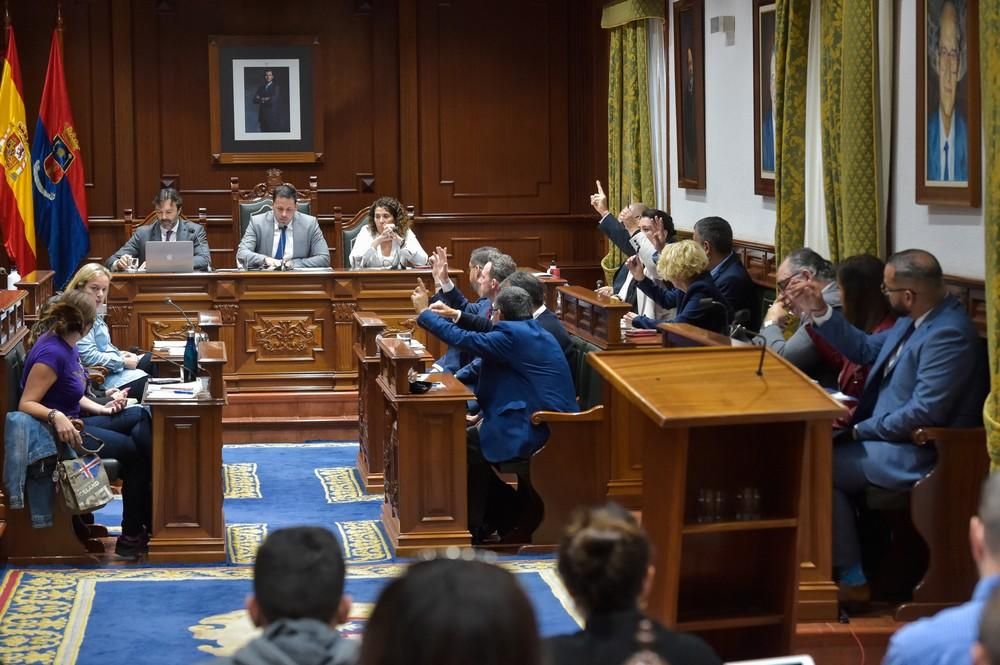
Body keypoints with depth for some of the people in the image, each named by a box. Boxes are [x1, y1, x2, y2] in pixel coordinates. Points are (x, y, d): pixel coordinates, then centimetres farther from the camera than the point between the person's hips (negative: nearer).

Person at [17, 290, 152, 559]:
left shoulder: (67, 346, 4)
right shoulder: (52, 353, -24)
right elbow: (26, 404, -25)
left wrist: (102, 409, 2)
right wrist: (56, 416, -41)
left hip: (73, 422, 10)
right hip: (58, 434, -10)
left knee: (139, 416, 6)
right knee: (135, 451, -9)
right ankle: (131, 536, 2)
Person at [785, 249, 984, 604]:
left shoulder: (949, 334, -25)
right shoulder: (917, 319, 5)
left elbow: (924, 413, -28)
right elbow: (865, 349, 16)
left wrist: (861, 430, -18)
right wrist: (818, 310, 6)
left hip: (916, 455, -10)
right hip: (890, 433, 10)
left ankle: (852, 579, -2)